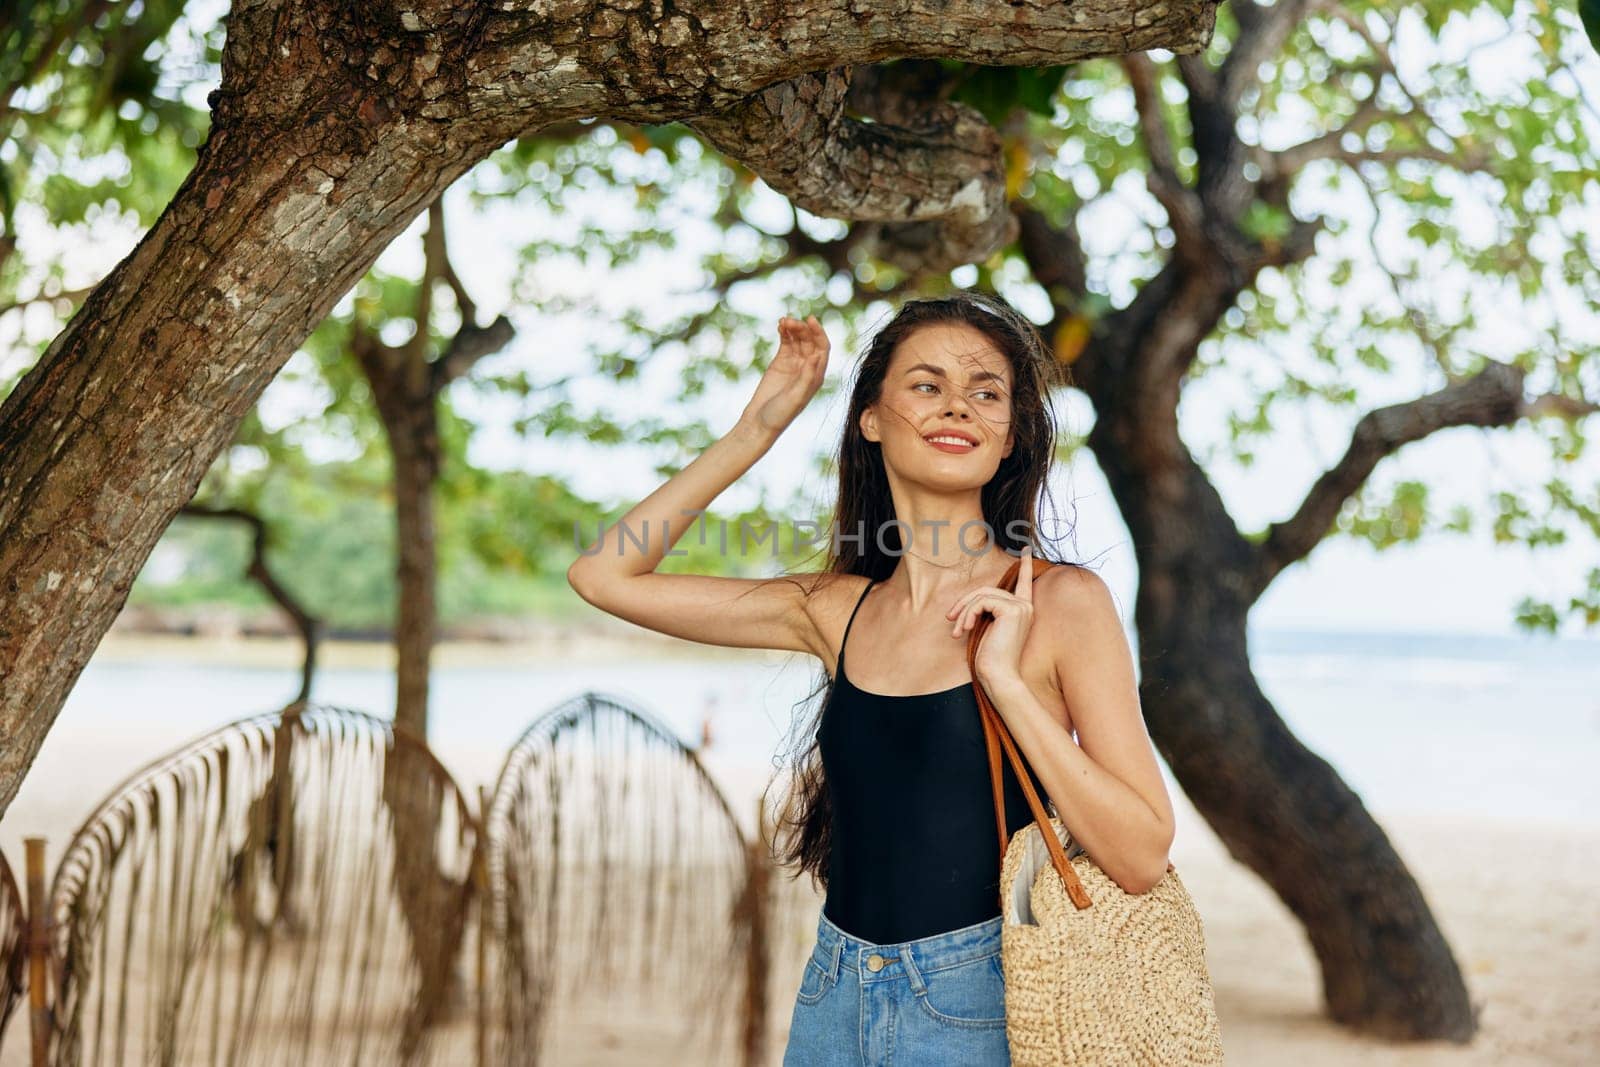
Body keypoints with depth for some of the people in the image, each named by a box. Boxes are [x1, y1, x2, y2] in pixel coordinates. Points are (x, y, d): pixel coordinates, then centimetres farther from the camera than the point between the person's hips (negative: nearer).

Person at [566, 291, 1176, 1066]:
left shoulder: (1061, 602, -8)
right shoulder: (837, 610, 4)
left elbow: (1142, 857, -12)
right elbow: (605, 574, 5)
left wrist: (1007, 681, -20)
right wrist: (756, 430, 4)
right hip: (833, 998, 4)